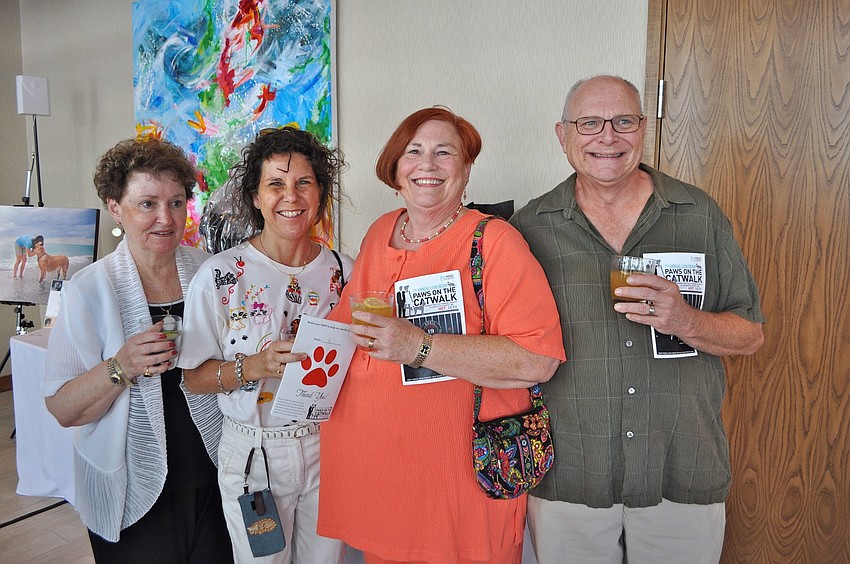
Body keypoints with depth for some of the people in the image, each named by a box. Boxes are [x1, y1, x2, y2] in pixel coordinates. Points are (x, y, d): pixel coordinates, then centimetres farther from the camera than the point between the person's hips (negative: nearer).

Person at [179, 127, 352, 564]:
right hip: (254, 451, -2)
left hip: (329, 445, 2)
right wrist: (253, 367, -24)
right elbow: (194, 378, -8)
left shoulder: (343, 270, -2)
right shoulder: (219, 275, -11)